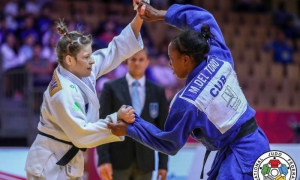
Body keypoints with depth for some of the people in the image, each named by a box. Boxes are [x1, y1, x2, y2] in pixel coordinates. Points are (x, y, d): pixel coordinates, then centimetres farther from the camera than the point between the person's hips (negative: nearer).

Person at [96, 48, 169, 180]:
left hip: (144, 162, 3)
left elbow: (162, 129, 9)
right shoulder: (111, 88, 1)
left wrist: (163, 163, 3)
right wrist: (103, 159, -12)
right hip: (117, 160, -2)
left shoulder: (158, 92, 9)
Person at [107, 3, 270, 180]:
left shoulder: (186, 101, -21)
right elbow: (204, 17, 13)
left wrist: (129, 129, 3)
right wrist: (162, 14, 13)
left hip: (241, 156, -9)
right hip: (253, 144, 9)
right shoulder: (220, 59, -4)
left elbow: (169, 143, -5)